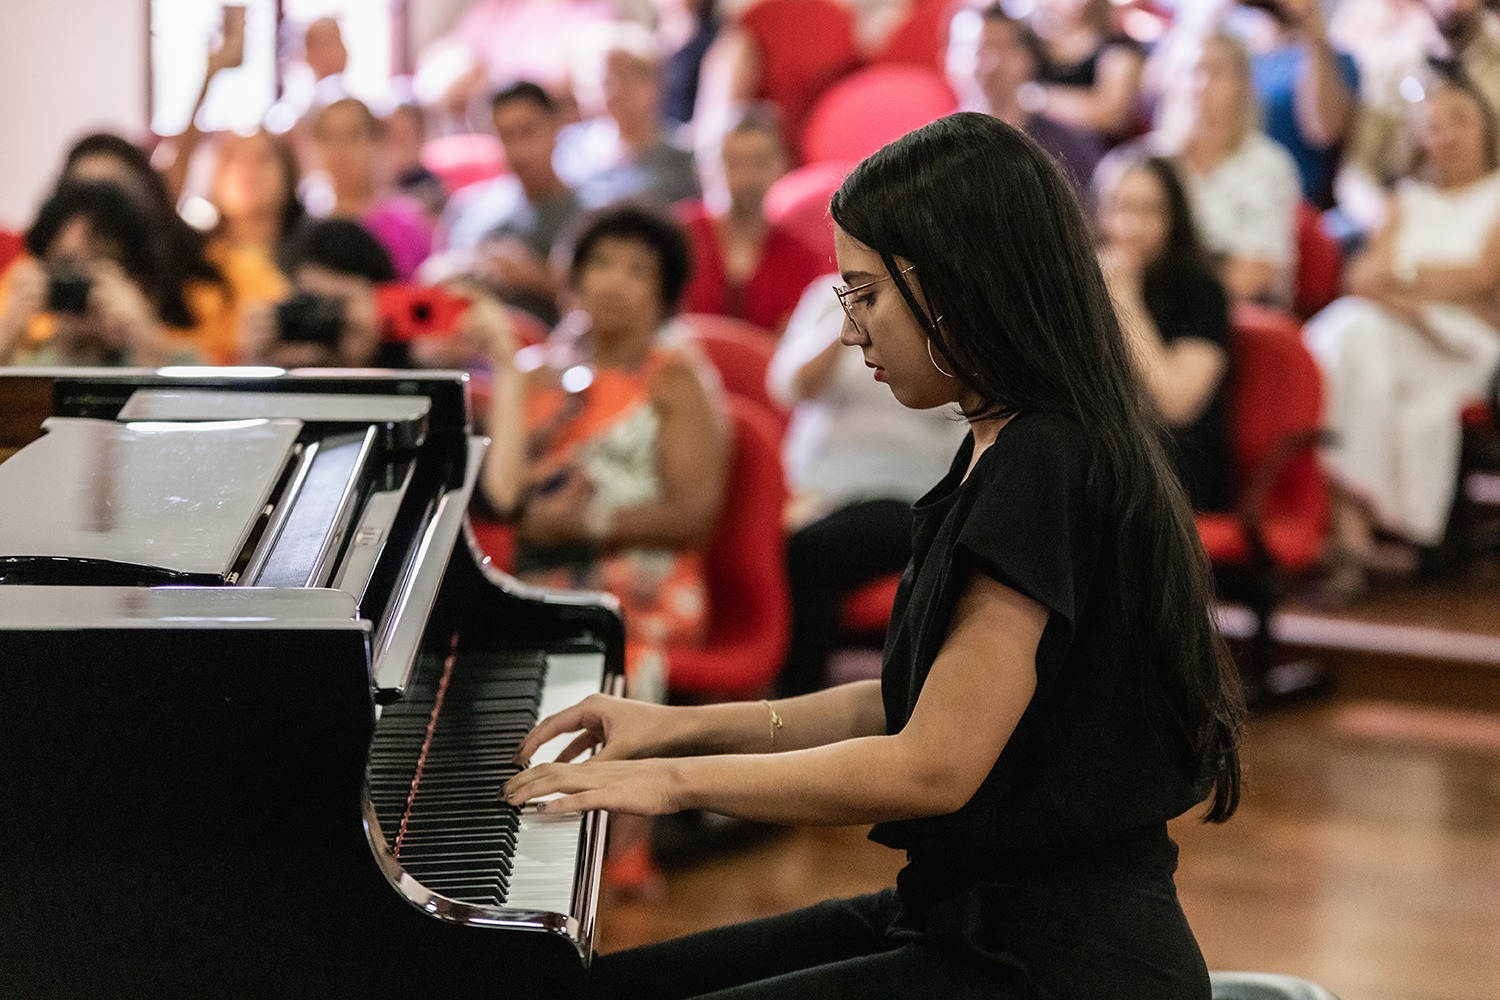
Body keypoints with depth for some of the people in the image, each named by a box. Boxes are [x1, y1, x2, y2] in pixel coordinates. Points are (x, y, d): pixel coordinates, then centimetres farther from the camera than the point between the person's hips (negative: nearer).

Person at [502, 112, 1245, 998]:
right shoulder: (1007, 451, 12)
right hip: (977, 916, 10)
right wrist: (688, 725, 13)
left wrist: (679, 778, -12)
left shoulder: (1043, 467, -19)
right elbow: (918, 706, 17)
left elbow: (933, 766, -22)